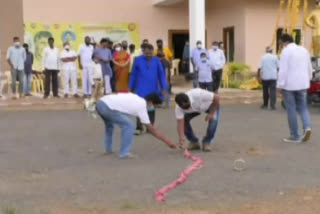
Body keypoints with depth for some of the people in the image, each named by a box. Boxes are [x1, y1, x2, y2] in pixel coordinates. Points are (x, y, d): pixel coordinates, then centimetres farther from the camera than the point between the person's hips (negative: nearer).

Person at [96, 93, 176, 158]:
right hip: (107, 107, -9)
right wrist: (166, 141, 11)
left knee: (109, 124, 34)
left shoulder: (135, 98, 22)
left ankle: (108, 149, 37)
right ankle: (124, 153, 0)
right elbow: (151, 129, 5)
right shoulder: (142, 107, 2)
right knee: (129, 125, -3)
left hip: (100, 103, 9)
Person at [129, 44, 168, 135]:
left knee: (151, 109, 10)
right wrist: (131, 88, 7)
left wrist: (164, 88, 0)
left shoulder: (156, 60, 1)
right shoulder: (138, 60, -3)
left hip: (153, 89, 2)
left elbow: (161, 74, 4)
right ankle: (139, 128, 2)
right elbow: (133, 74, 4)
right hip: (141, 89, -2)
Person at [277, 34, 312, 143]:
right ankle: (307, 127, -10)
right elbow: (309, 68, 14)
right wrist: (307, 80, 26)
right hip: (302, 84, 6)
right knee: (302, 107, 14)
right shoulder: (304, 50, 9)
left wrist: (280, 86, -13)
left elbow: (283, 70, -16)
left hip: (289, 85, -6)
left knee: (291, 110, 2)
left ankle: (295, 136, 5)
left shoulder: (286, 51, -11)